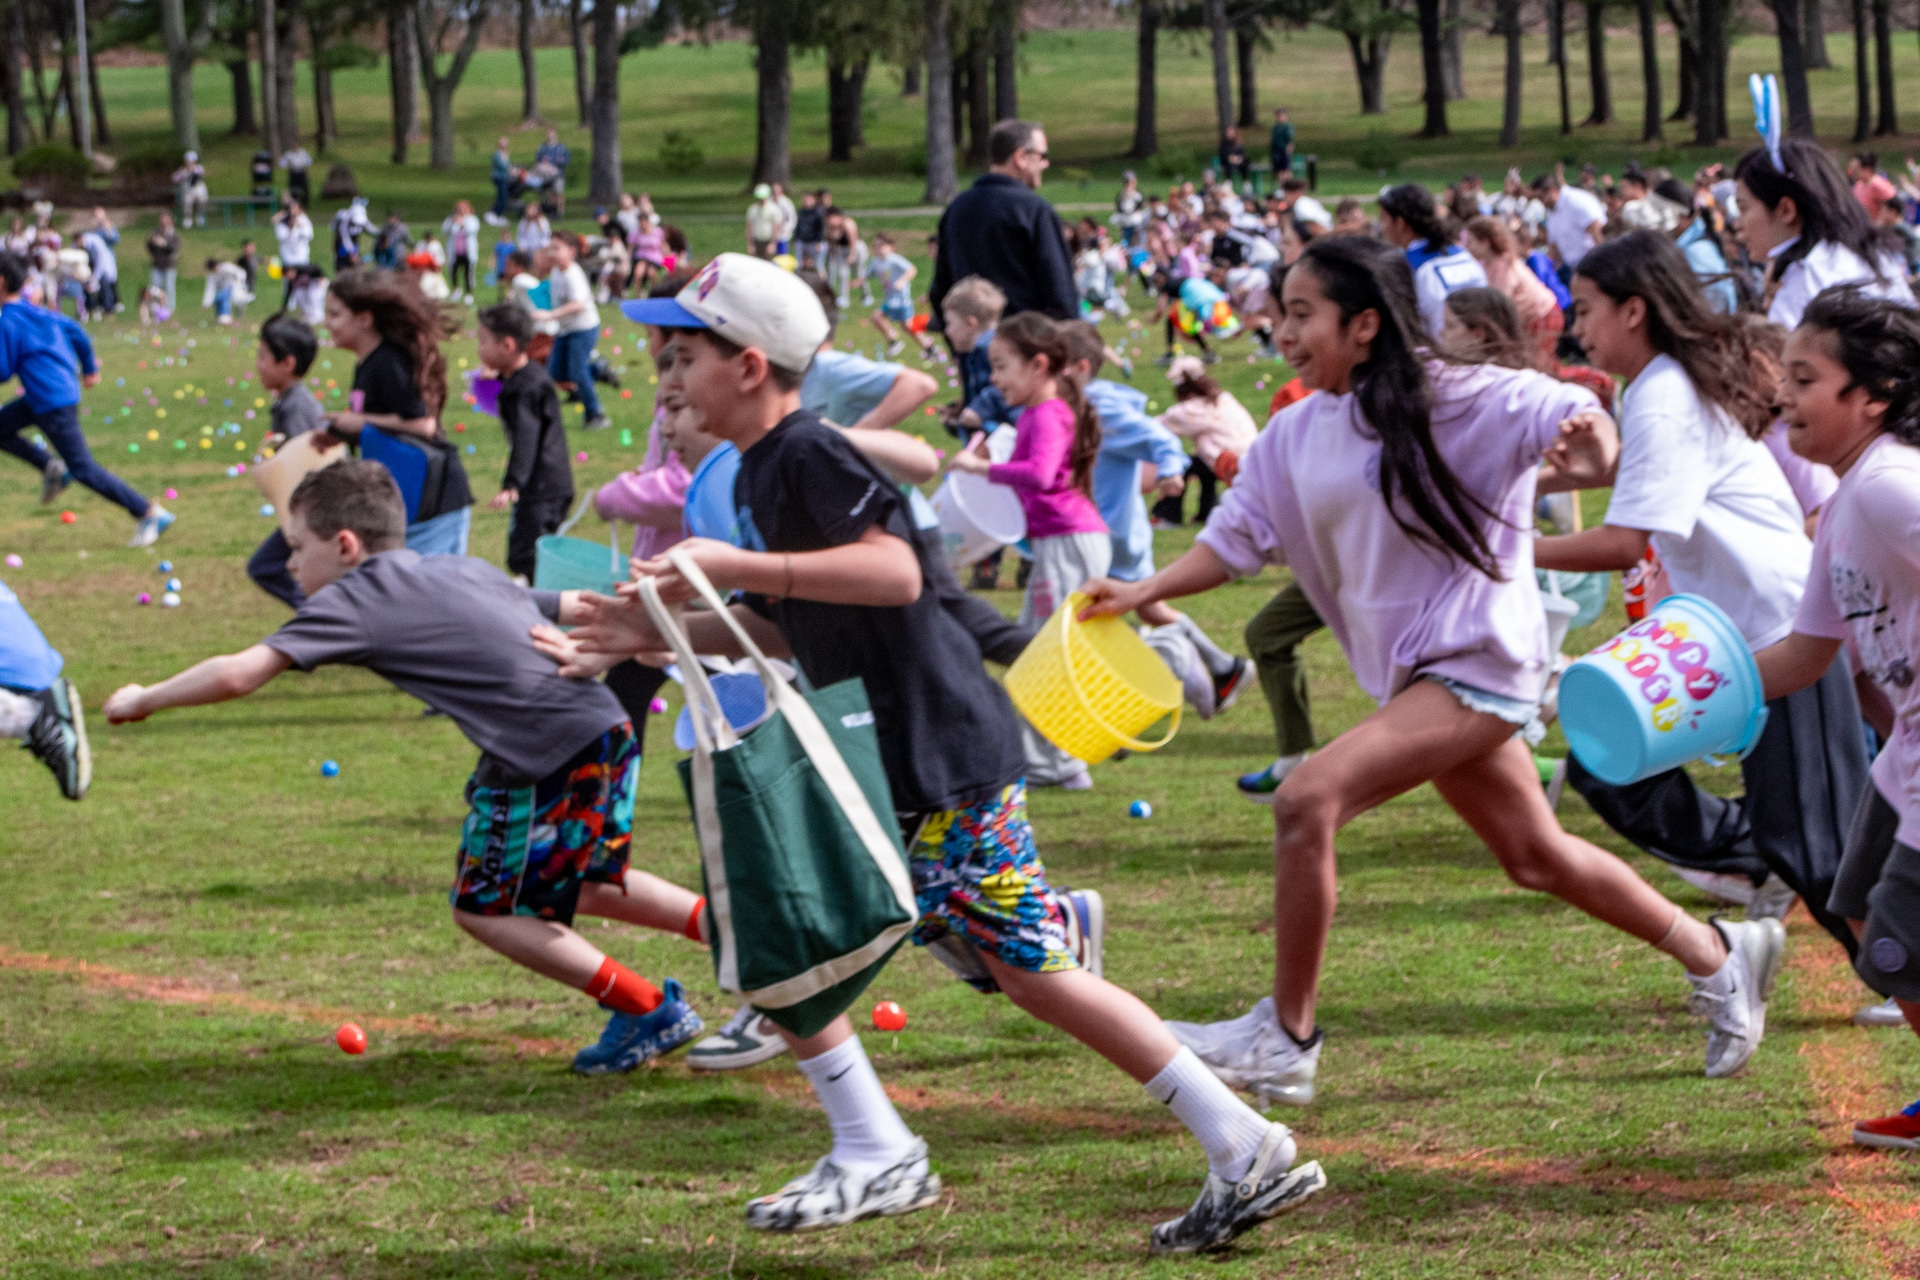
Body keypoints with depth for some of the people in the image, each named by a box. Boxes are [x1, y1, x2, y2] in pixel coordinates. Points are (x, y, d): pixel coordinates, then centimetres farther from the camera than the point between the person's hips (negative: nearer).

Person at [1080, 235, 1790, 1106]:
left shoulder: (1451, 401, -13)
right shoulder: (1294, 436, 7)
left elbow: (1567, 413, -14)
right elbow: (1236, 539, 8)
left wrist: (1587, 439, -38)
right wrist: (1144, 592, -7)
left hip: (1475, 657, -9)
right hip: (1416, 673, 9)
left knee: (1307, 800, -22)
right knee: (1534, 856, 18)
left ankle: (1284, 1040, -14)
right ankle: (1717, 953, 37)